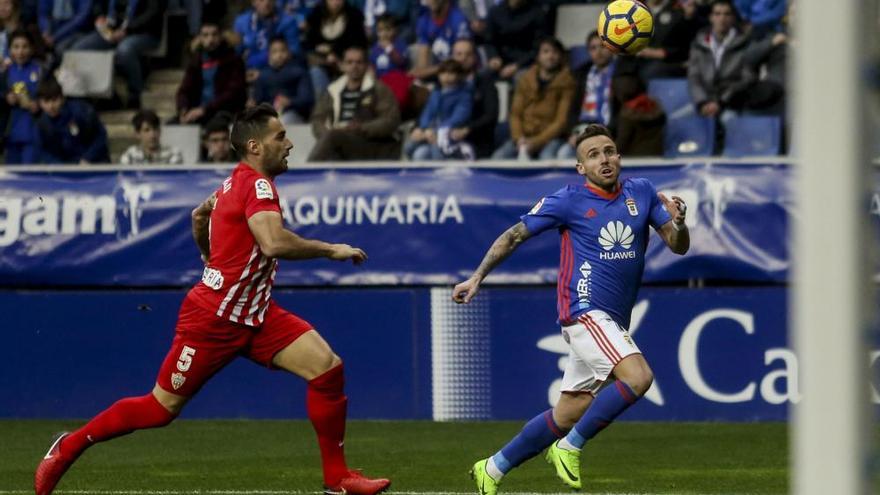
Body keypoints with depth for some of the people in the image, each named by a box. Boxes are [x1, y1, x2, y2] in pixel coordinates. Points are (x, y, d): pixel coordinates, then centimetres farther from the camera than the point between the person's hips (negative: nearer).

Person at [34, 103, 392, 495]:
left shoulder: (236, 182, 11)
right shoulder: (257, 184, -18)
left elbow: (200, 215, 31)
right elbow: (274, 243, -35)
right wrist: (331, 250, -24)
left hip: (254, 316, 9)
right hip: (214, 317, -9)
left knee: (327, 367, -8)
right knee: (162, 408, 1)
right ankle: (69, 446, 20)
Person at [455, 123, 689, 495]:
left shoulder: (641, 193, 8)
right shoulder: (569, 200, -5)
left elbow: (678, 246, 7)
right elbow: (515, 235, 3)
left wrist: (677, 222, -15)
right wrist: (477, 276, -2)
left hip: (614, 322, 6)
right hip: (585, 310, -6)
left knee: (567, 414, 9)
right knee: (638, 377, -27)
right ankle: (569, 447, -14)